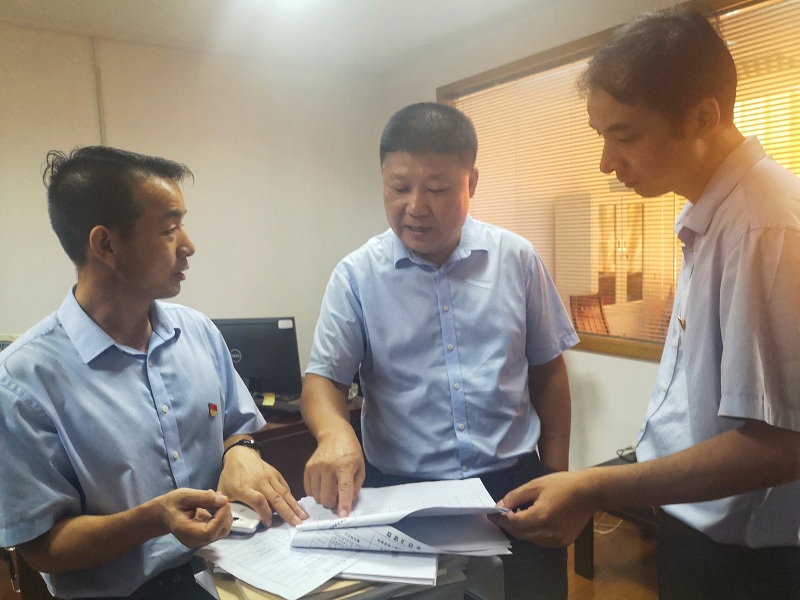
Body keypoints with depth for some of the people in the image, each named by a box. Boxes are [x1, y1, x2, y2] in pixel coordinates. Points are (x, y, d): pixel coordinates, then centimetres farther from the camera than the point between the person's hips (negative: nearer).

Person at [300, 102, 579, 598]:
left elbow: (548, 372, 6)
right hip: (399, 496, 0)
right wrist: (334, 431, -28)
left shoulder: (517, 259, -2)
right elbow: (324, 378, -5)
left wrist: (557, 478, 6)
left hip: (514, 487, 2)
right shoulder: (357, 275, -6)